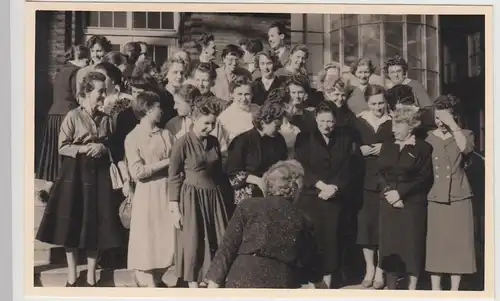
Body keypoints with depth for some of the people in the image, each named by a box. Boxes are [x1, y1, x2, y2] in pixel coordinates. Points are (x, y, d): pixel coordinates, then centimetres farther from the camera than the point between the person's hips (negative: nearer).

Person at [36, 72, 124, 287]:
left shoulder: (106, 119, 5)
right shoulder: (73, 116, -7)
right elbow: (62, 147, -7)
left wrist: (102, 148, -7)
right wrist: (85, 149, -18)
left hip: (99, 173, 3)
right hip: (75, 172, -3)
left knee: (96, 224, 3)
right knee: (72, 223, 1)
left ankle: (91, 277, 14)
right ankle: (72, 277, 14)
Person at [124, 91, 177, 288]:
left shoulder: (166, 134, 8)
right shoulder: (133, 137, -5)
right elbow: (137, 172, -13)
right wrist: (165, 162, -11)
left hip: (168, 190, 4)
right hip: (147, 193, -4)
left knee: (166, 238, 7)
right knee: (147, 239, 0)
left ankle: (157, 279, 20)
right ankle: (147, 282, 9)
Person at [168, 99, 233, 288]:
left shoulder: (214, 141, 5)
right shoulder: (182, 143, -11)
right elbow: (173, 177, -10)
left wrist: (228, 196, 14)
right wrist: (174, 208, -12)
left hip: (216, 197, 6)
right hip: (192, 198, -6)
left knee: (220, 242, 6)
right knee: (194, 243, 2)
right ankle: (194, 287, 11)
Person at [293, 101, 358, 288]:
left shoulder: (345, 141, 12)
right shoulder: (304, 139, 6)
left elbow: (347, 170, 7)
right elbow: (301, 167, -1)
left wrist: (334, 188, -8)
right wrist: (322, 185, -12)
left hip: (334, 198, 1)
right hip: (309, 196, -1)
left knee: (331, 237, -3)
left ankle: (327, 279, 3)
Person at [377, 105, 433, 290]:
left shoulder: (423, 148, -2)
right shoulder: (387, 146, 13)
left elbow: (424, 178, -9)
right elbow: (380, 173, 8)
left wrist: (400, 193, -15)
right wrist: (388, 192, -10)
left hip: (412, 204, -4)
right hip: (388, 204, 4)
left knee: (412, 245, -1)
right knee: (389, 245, 5)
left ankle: (412, 288, 7)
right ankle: (391, 287, 14)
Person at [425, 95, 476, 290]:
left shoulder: (465, 134, 4)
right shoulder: (429, 137, 8)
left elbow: (466, 148, -21)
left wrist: (452, 125, -19)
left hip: (459, 197, -1)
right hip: (436, 197, 1)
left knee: (458, 244, 2)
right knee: (435, 244, 2)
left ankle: (454, 290, 12)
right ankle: (435, 290, 11)